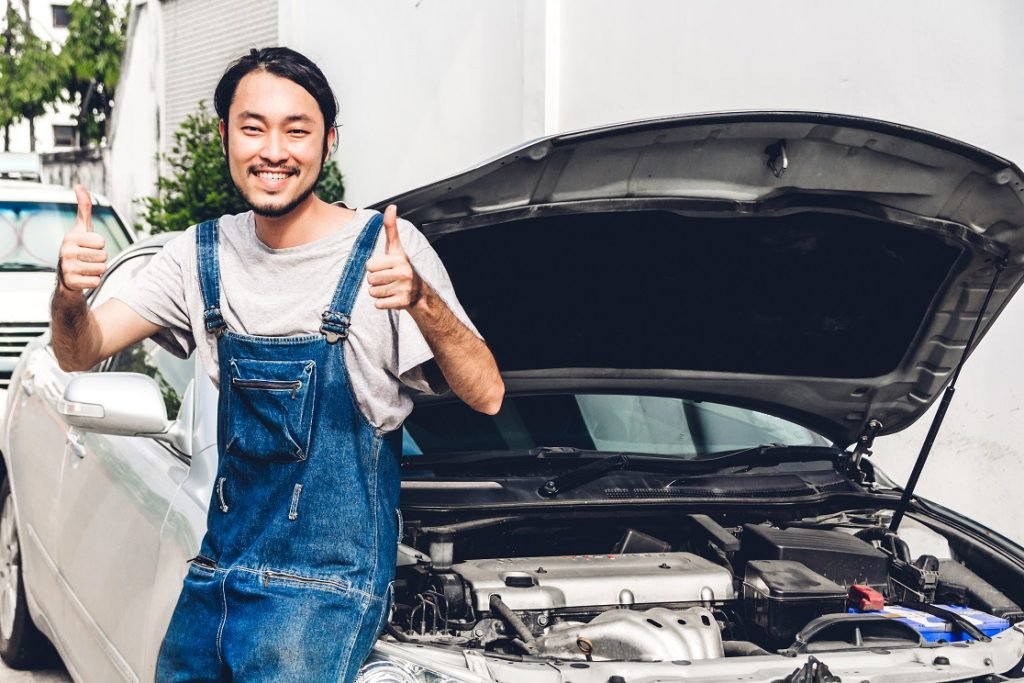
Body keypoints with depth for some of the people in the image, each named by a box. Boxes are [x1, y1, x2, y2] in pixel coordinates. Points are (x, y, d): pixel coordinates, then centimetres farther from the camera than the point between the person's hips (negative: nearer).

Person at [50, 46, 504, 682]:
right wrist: (70, 295, -21)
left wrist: (423, 301, -33)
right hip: (217, 572, 5)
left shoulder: (386, 249, -11)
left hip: (327, 582, -5)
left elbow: (486, 394, -15)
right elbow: (82, 354, 2)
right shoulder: (203, 254, 5)